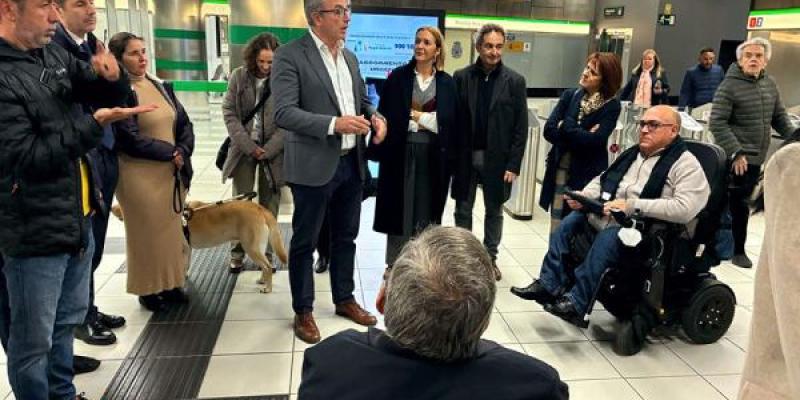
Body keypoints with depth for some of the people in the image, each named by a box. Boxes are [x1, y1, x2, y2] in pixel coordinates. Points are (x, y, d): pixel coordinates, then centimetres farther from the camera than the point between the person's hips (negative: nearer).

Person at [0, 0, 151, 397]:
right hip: (35, 230, -8)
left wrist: (111, 77, -11)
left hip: (78, 218, 9)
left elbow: (107, 93, 12)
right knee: (33, 339, 8)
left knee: (67, 320, 24)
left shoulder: (54, 55, 5)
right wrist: (94, 124, -24)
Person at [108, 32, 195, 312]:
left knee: (171, 229, 12)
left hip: (173, 172, 6)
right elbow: (130, 140, -16)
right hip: (139, 175, -6)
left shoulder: (161, 87, 9)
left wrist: (183, 152, -8)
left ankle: (171, 284, 25)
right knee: (147, 232, 5)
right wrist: (171, 152, -10)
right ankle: (149, 289, 20)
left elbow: (185, 124, 9)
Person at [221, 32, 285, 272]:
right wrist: (249, 146, -10)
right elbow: (229, 113, 0)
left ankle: (266, 254, 18)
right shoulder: (239, 76, 1)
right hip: (244, 149, 2)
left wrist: (268, 149, -13)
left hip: (273, 151, -1)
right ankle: (237, 253, 17)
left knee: (269, 206, 6)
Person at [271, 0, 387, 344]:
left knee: (346, 237, 17)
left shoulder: (349, 56, 12)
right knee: (304, 242, 7)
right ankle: (303, 311, 22)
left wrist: (375, 117, -4)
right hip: (314, 166, -7)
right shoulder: (289, 55, -11)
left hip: (351, 163, 7)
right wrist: (334, 124, -28)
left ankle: (344, 299, 34)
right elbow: (283, 113, -18)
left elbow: (362, 99, 19)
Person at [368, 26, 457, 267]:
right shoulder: (398, 77, 1)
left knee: (426, 209, 8)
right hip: (401, 152, -1)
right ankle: (394, 265, 16)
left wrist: (417, 115, -9)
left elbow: (449, 122, 1)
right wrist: (378, 151, -7)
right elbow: (384, 115, -1)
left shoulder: (446, 83, 5)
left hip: (433, 156, 1)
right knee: (399, 208, 4)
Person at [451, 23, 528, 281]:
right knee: (463, 210, 9)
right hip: (466, 156, 1)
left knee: (494, 211, 11)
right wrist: (452, 157, -5)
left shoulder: (515, 81, -2)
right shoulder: (461, 77, 0)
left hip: (497, 158, 0)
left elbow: (521, 127, -4)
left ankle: (490, 258, 26)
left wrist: (513, 164, -9)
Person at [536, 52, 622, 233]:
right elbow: (549, 130, -5)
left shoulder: (611, 106, -6)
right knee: (556, 225, 8)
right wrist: (581, 136, -14)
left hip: (587, 175, -3)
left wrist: (565, 126, -10)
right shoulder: (570, 96, 4)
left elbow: (593, 140, -19)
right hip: (560, 169, 3)